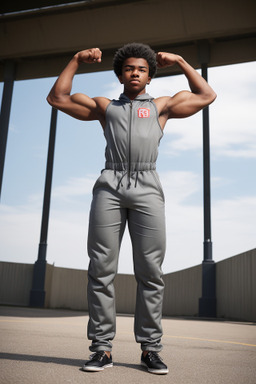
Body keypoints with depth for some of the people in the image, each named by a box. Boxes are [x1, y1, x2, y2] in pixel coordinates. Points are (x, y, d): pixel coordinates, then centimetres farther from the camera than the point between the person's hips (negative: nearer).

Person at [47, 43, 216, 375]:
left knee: (150, 273, -6)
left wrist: (179, 61, 27)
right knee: (101, 270, -6)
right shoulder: (104, 106, 26)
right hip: (109, 187, 1)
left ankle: (150, 349, 2)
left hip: (146, 189, 0)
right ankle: (102, 348, 0)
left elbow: (206, 96, 26)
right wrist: (77, 60, 25)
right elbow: (57, 98, 26)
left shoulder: (161, 106, 25)